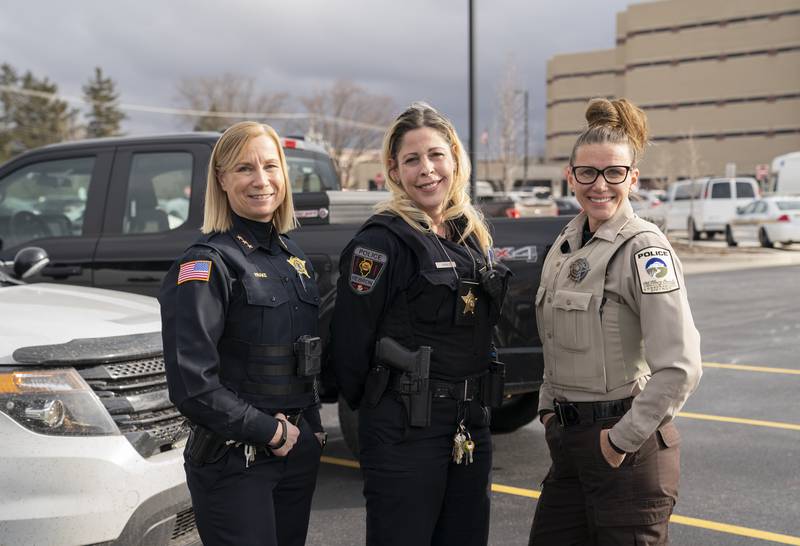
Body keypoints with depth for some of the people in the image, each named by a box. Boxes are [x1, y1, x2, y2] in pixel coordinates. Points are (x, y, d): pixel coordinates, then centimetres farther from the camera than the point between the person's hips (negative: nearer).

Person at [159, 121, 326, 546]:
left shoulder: (295, 259, 11)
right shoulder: (206, 264, -12)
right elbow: (192, 383, -20)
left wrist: (311, 428, 7)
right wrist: (269, 431, -14)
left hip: (299, 453, 7)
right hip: (232, 462, -7)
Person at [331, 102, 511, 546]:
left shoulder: (470, 235, 10)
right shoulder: (382, 240, -13)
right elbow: (351, 340, -13)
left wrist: (473, 410, 16)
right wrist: (372, 407, -1)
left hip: (471, 426, 7)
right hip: (405, 430, -7)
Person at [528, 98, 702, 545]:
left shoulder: (644, 249, -14)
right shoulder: (566, 244, 9)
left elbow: (680, 367, -23)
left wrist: (623, 439, -18)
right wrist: (550, 408, 11)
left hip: (628, 446, -7)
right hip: (570, 440, 7)